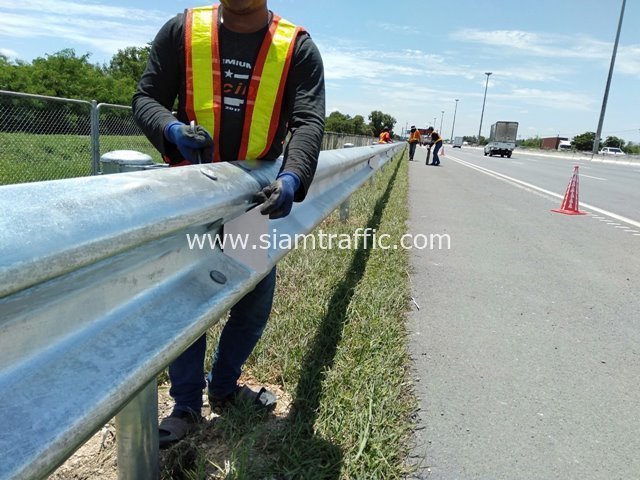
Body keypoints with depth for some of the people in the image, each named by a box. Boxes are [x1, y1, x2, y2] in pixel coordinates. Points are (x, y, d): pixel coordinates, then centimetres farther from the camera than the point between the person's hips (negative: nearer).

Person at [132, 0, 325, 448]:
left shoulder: (297, 47, -5)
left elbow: (308, 121, -15)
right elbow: (146, 98, 0)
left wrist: (292, 178, -34)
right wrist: (173, 129, -23)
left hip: (258, 193, 2)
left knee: (256, 298, 10)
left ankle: (224, 385, 35)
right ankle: (187, 406, 22)